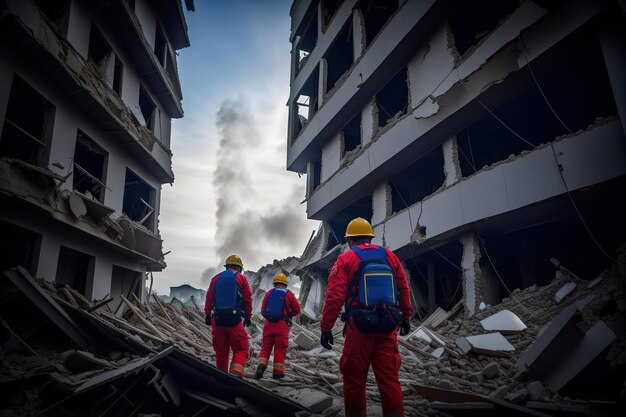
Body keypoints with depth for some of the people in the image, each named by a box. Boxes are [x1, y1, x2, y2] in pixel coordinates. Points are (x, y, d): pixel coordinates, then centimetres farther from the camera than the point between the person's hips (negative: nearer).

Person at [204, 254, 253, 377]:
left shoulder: (216, 278, 10)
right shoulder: (241, 278, 1)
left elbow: (209, 297, 9)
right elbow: (247, 299, 1)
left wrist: (208, 314, 15)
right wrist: (248, 316, 9)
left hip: (217, 319, 4)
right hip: (234, 320, -4)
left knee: (221, 350, 15)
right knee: (240, 349, 2)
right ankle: (236, 373, -18)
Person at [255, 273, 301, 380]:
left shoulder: (269, 293, 6)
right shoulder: (288, 294, 1)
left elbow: (263, 310, 9)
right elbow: (296, 310, 7)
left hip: (268, 324, 2)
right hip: (282, 325, -2)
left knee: (266, 347, 10)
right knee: (280, 349, 6)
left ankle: (261, 365, -11)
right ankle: (278, 372, 7)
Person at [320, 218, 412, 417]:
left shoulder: (345, 260, -3)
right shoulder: (390, 256, 8)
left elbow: (334, 297, -10)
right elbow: (404, 289, 12)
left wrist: (326, 328, -5)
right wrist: (406, 317, 23)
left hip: (359, 328, -3)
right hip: (387, 328, 3)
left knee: (354, 379, 9)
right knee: (389, 378, 8)